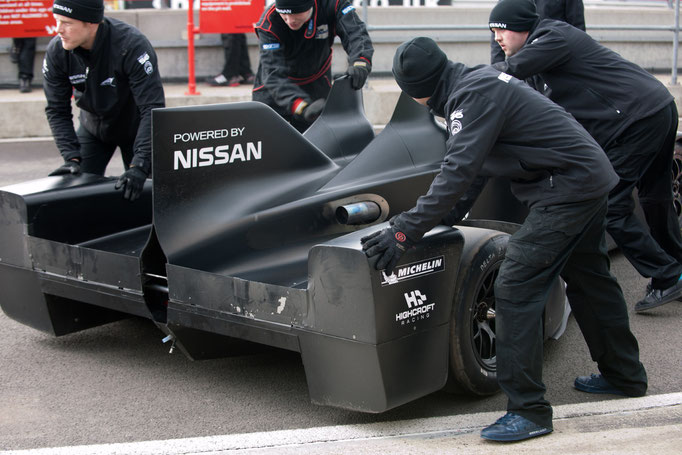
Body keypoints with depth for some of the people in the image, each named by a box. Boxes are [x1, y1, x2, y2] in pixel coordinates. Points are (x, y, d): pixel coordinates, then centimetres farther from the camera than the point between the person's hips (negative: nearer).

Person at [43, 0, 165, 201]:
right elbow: (57, 110, -14)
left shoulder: (132, 45, -34)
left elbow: (153, 109, -37)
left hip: (134, 128, -3)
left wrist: (139, 166, -45)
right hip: (93, 128, 3)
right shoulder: (56, 51, -21)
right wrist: (72, 157, -27)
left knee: (136, 193, -4)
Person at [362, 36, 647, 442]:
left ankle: (529, 411, -8)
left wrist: (405, 232, -28)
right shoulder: (478, 80, 10)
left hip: (566, 188, -10)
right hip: (590, 177, 10)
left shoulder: (474, 96, -20)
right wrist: (421, 214, 23)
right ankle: (624, 375, 41)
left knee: (516, 287, -12)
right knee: (587, 278, 24)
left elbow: (458, 174, -27)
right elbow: (466, 166, 19)